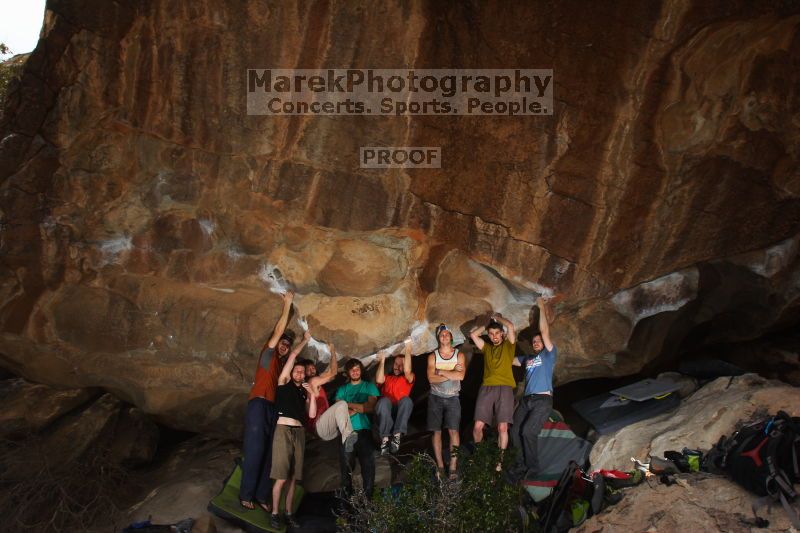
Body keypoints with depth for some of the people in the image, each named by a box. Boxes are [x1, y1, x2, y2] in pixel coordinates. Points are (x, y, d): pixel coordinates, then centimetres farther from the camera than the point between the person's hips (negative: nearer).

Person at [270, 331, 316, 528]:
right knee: (281, 477, -9)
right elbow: (293, 355, 4)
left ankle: (288, 513, 12)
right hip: (284, 429, -5)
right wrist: (305, 340, 14)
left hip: (299, 432, 5)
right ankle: (274, 513, 1)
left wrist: (312, 394, 6)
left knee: (293, 477, 4)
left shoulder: (304, 392, 19)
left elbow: (312, 414, 11)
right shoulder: (284, 382, 7)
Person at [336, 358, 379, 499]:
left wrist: (349, 405, -3)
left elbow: (371, 407, -3)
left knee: (367, 462, -6)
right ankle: (347, 495, 11)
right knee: (345, 462, 0)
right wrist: (360, 408, -9)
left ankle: (368, 496, 2)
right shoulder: (342, 389, 16)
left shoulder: (369, 387, 12)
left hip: (365, 430, -1)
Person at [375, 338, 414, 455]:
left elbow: (408, 371, 0)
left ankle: (397, 435, -38)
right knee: (384, 401, -35)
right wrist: (382, 361, 5)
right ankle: (385, 438, -36)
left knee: (406, 400, -34)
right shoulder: (386, 378, 29)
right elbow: (379, 380, 4)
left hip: (400, 412, 0)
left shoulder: (408, 379, 25)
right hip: (385, 412, 0)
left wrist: (408, 351, -5)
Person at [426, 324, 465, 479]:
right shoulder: (432, 356, 2)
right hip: (435, 398, 1)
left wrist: (441, 371, -11)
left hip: (452, 398, -1)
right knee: (436, 431, 0)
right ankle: (440, 466, 6)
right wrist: (452, 373, -13)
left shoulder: (459, 355, 2)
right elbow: (431, 379, -11)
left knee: (453, 430, -9)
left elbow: (461, 375, -14)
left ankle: (453, 466, -7)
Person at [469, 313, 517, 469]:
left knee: (502, 427, -7)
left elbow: (511, 326, -4)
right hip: (486, 388, 2)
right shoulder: (486, 347, 21)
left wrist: (498, 318, 12)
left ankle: (500, 460, 5)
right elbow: (473, 334, 11)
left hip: (504, 388, -2)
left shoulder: (509, 345, 12)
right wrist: (488, 323, 16)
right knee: (478, 426, -4)